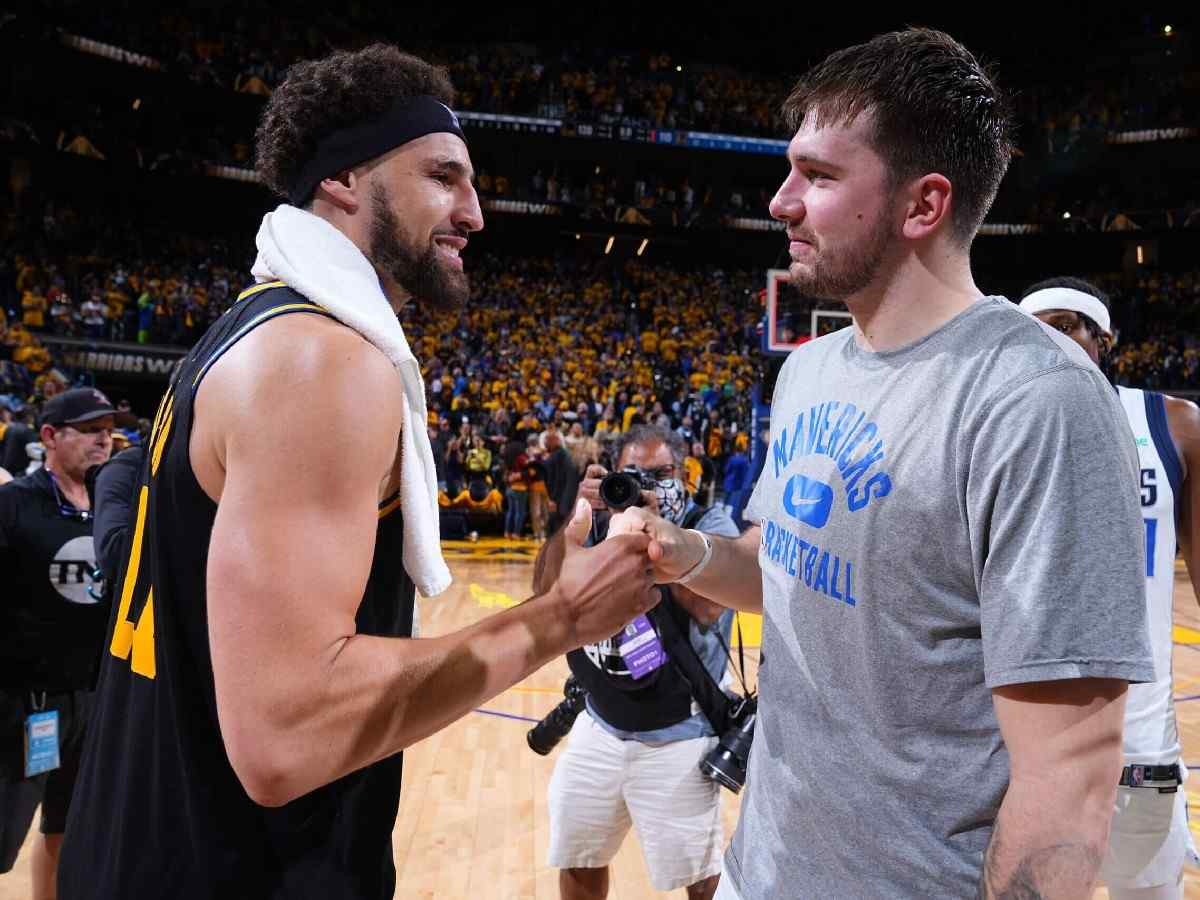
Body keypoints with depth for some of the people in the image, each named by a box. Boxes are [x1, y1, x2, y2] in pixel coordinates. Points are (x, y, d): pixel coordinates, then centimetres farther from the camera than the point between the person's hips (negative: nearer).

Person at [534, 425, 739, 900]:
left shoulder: (710, 525, -8)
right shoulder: (601, 520, 4)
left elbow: (706, 605, -26)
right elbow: (546, 591, -10)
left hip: (678, 736, -4)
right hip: (598, 728, 4)